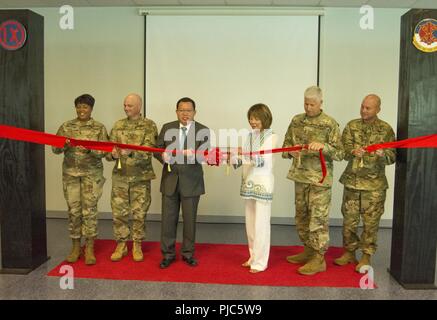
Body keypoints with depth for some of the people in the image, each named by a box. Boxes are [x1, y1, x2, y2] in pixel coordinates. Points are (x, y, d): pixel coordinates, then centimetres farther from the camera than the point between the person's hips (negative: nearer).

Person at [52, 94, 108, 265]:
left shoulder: (99, 128, 0)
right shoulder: (66, 126, 6)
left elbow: (103, 151, -7)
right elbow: (55, 148, 1)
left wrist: (89, 150, -26)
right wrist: (64, 145, -20)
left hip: (92, 174, -2)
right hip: (70, 173, 2)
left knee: (89, 209, -1)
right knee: (73, 210, 6)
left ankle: (90, 249, 10)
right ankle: (76, 247, 20)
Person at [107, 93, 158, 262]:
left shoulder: (149, 125, -3)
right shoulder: (118, 125, 8)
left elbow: (147, 151, -14)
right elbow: (109, 150, 5)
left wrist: (131, 153, -33)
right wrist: (113, 154, -18)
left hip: (141, 177, -3)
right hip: (120, 176, 3)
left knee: (139, 213, 6)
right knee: (119, 212, 7)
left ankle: (137, 245, 22)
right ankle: (121, 245, 23)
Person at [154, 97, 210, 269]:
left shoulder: (203, 130, -3)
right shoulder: (167, 127, 5)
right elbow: (157, 149, 5)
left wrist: (194, 154, -33)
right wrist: (163, 156, -19)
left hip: (191, 182, -2)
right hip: (170, 180, 2)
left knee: (190, 219, 9)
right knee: (168, 218, 7)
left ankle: (188, 253, 26)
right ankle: (168, 254, 22)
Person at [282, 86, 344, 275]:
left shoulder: (330, 124, -6)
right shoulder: (296, 121, 8)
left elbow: (339, 153, -8)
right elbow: (286, 144, 15)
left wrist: (323, 146, -25)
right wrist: (291, 151, -8)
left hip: (320, 179, -6)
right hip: (300, 176, 6)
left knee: (318, 218, -2)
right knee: (301, 216, 14)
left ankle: (319, 259, 8)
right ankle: (308, 251, 30)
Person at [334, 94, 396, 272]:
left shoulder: (386, 129, 0)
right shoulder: (352, 126, 5)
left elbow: (392, 156, -1)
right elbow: (343, 150, 0)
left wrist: (383, 155, -24)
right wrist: (353, 152, -23)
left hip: (374, 183, -2)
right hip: (352, 180, 2)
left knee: (371, 221, 4)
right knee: (349, 218, 9)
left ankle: (366, 256, 18)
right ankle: (349, 252, 25)